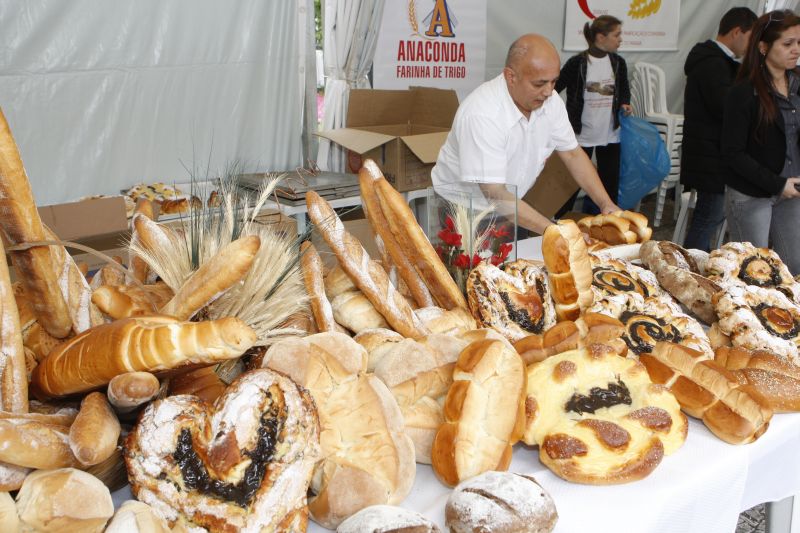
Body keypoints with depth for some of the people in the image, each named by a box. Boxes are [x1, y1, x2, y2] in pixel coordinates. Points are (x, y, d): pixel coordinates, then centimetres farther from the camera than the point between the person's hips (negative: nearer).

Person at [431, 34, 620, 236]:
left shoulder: (550, 101, -7)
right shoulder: (482, 114, -29)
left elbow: (572, 154, 5)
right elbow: (494, 194, -32)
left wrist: (605, 202, -7)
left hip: (509, 205, 6)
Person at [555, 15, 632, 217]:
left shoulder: (618, 63, 3)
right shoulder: (577, 63, -11)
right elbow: (555, 89, -4)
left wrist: (625, 104, -4)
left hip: (611, 135, 5)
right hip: (581, 134, -4)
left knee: (610, 183, 10)